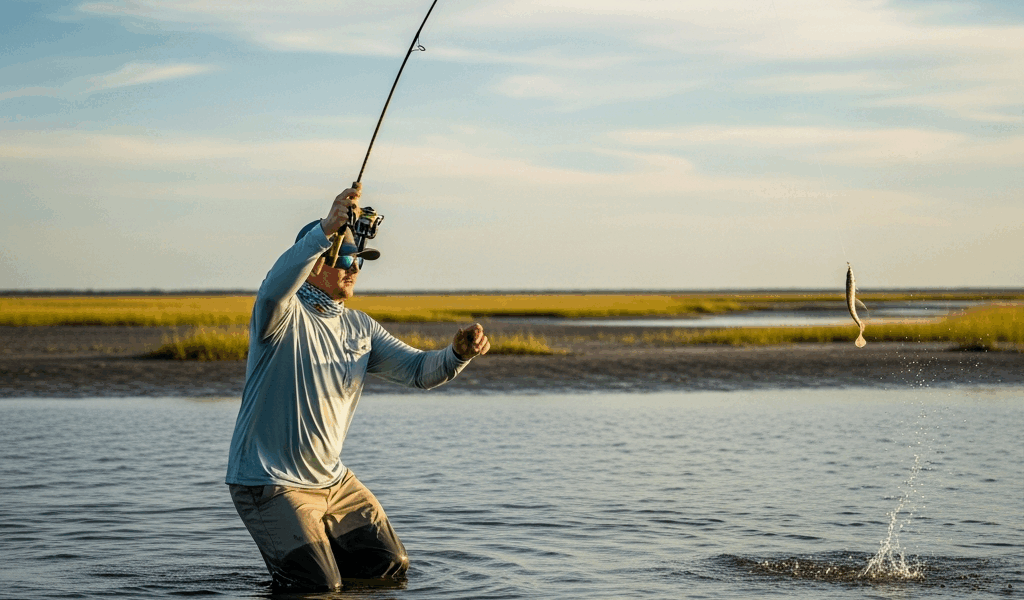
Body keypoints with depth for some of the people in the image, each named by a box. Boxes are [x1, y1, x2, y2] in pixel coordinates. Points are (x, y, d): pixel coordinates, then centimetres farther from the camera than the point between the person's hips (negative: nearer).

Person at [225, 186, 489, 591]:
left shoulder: (359, 328, 8)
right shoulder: (286, 315, -14)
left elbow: (419, 370, 2)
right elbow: (275, 288, -39)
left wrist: (459, 353, -19)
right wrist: (325, 229, -52)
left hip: (332, 481, 8)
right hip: (270, 483, -8)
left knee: (391, 568, 12)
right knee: (318, 588, -13)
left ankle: (315, 549, 31)